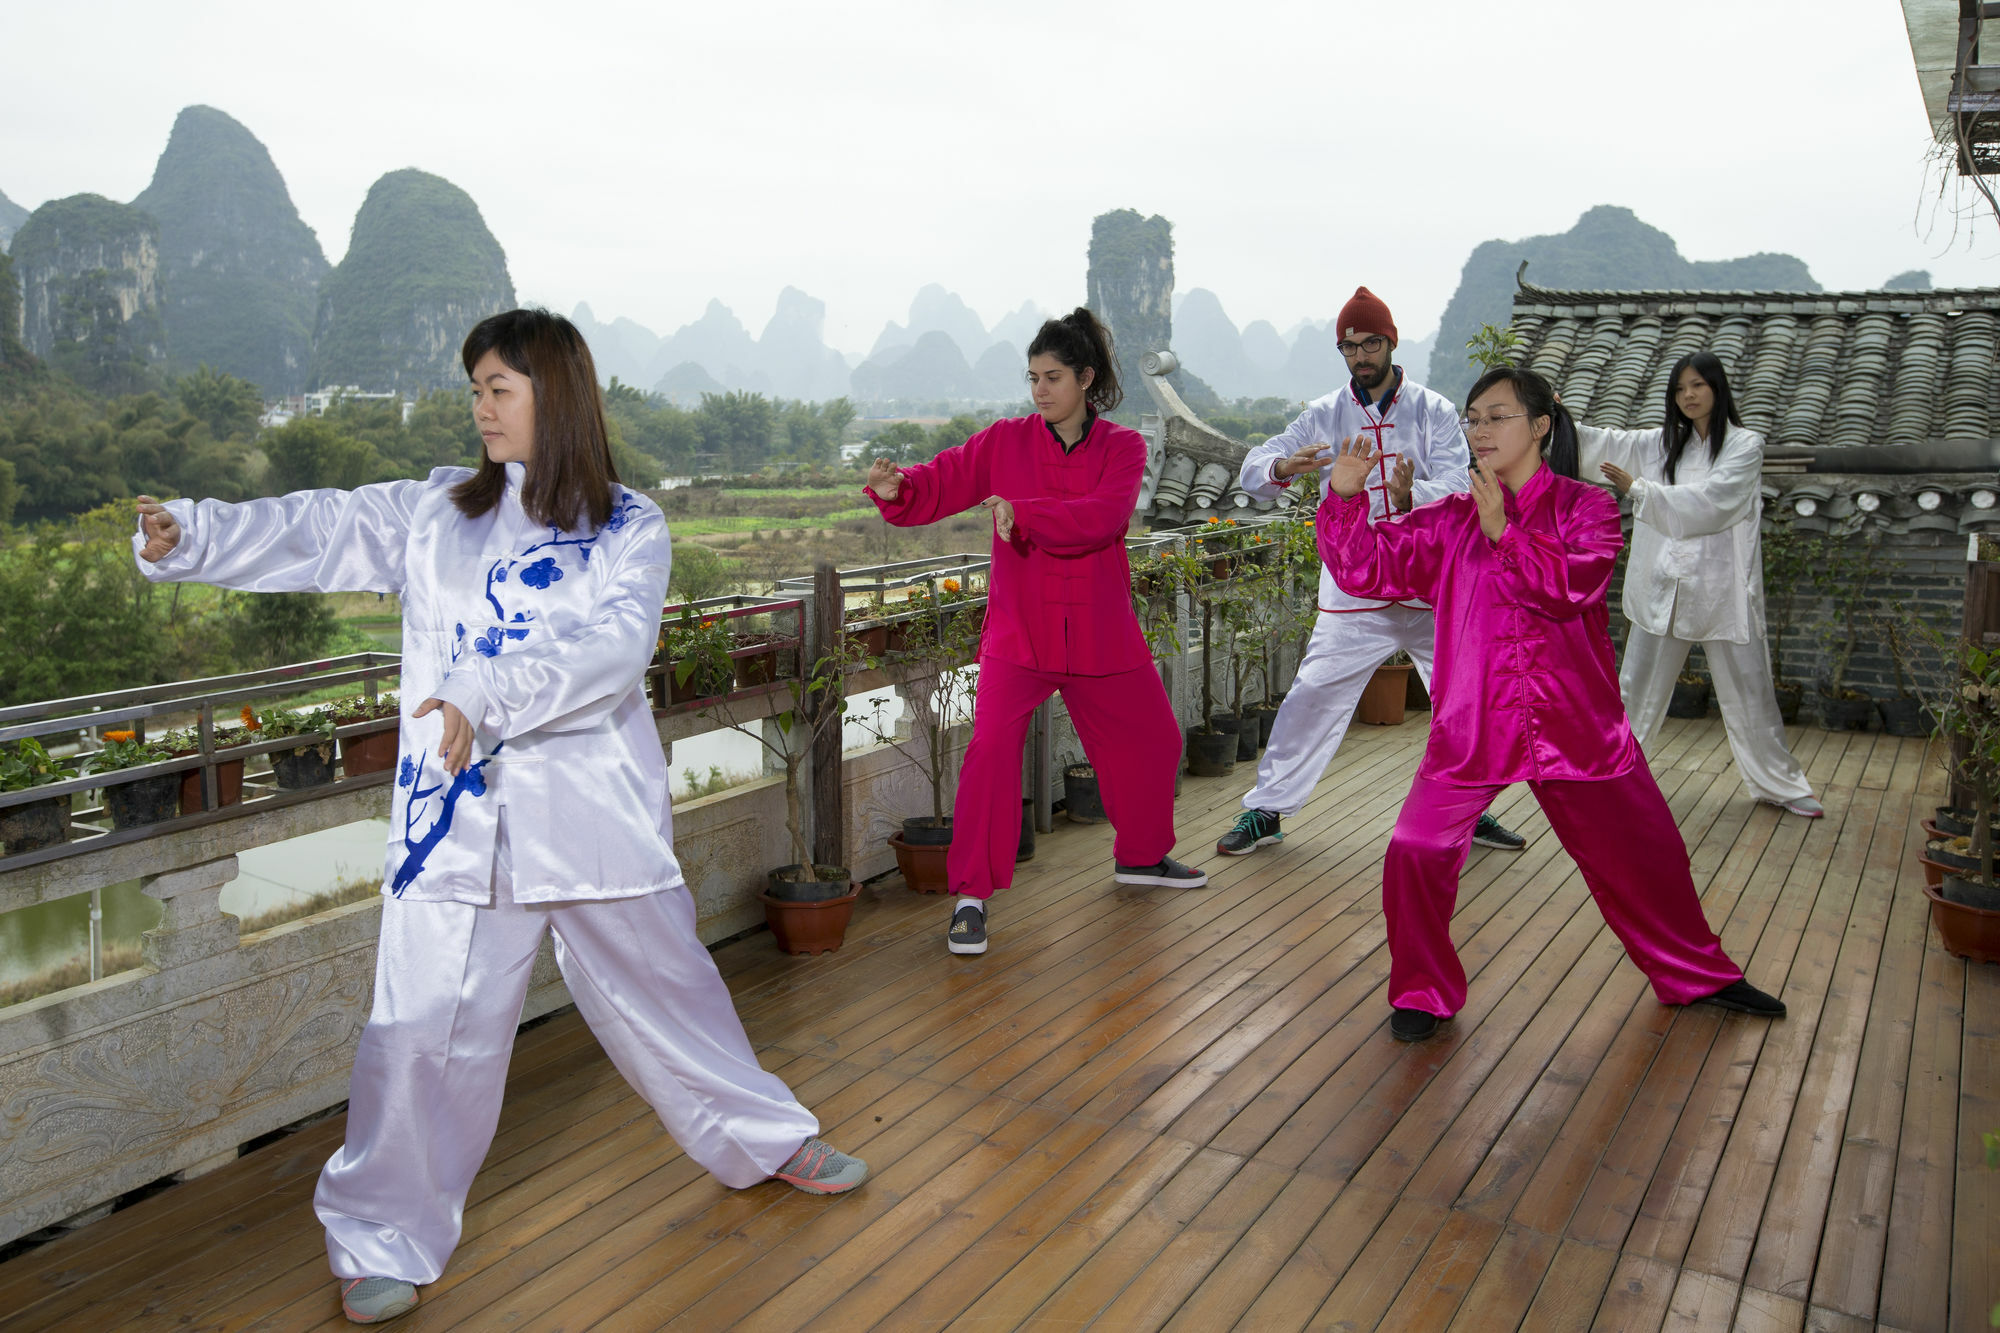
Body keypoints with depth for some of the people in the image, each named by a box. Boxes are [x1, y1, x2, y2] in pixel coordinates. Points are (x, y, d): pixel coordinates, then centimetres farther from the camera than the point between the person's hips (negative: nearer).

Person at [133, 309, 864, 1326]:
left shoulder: (628, 525, -1)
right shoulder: (433, 513, 8)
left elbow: (615, 648, -16)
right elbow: (317, 531, -3)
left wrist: (486, 699, -26)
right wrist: (188, 536, -18)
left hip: (593, 811, -1)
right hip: (458, 815, 1)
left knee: (665, 993, 13)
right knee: (424, 1032, 0)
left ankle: (770, 1140, 36)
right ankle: (383, 1241, 22)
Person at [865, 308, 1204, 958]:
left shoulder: (1122, 447, -1)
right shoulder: (1004, 441, 1)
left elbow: (1102, 516, -19)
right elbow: (940, 483, -5)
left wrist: (1022, 513, -32)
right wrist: (897, 488, -27)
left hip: (1099, 630, 2)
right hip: (1019, 629, -2)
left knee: (1152, 742, 16)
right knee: (992, 747, -20)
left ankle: (1140, 856, 42)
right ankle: (973, 896, -7)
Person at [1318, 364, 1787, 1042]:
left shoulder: (1585, 507, 0)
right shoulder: (1449, 521, 5)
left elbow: (1573, 585, -17)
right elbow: (1366, 567, -1)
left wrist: (1504, 533, -18)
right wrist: (1345, 494, -13)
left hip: (1574, 723, 0)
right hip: (1472, 724, 1)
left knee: (1642, 851, 14)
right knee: (1416, 851, -12)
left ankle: (1696, 975, 40)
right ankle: (1423, 993, 11)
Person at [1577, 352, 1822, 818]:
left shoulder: (1745, 445, -4)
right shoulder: (1662, 443, 9)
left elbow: (1710, 502, -18)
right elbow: (1605, 444, -1)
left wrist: (1638, 489, -21)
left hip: (1721, 591, -3)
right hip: (1664, 587, 3)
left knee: (1749, 691, 6)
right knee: (1637, 687, 10)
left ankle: (1780, 784, 21)